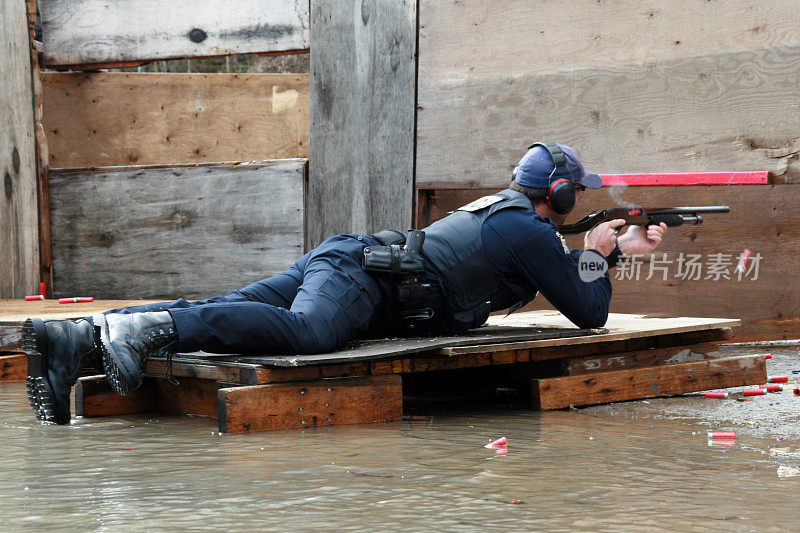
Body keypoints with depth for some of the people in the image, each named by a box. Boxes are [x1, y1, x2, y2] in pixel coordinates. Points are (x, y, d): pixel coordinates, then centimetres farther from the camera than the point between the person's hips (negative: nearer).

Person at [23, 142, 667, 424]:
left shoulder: (503, 209, 31)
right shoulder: (533, 232, 4)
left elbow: (548, 266, 46)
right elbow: (588, 313, 6)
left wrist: (622, 247, 45)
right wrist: (597, 253, 23)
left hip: (339, 258, 8)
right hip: (361, 283, -8)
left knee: (215, 313, -10)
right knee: (303, 330, -37)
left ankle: (78, 336, -27)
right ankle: (151, 329, -54)